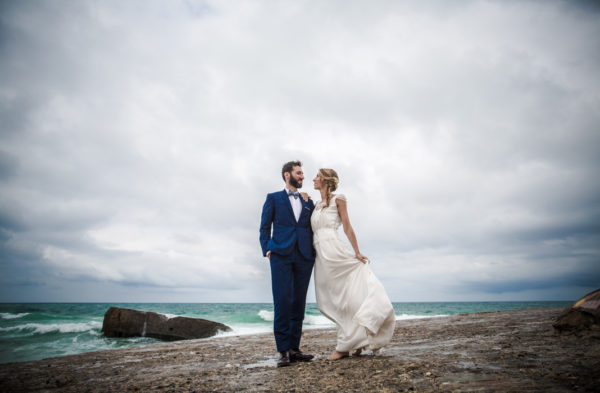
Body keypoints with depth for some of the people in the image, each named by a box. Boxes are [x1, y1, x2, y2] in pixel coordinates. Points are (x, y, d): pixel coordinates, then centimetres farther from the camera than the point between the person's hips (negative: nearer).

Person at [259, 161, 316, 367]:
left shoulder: (308, 202, 22)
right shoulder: (273, 198, 12)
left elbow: (313, 228, 18)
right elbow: (265, 226, 6)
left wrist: (314, 253, 5)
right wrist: (267, 249, -6)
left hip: (304, 256, 4)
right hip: (281, 255, -4)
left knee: (299, 303, 3)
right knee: (282, 302, -9)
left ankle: (294, 348, 10)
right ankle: (283, 351, -3)